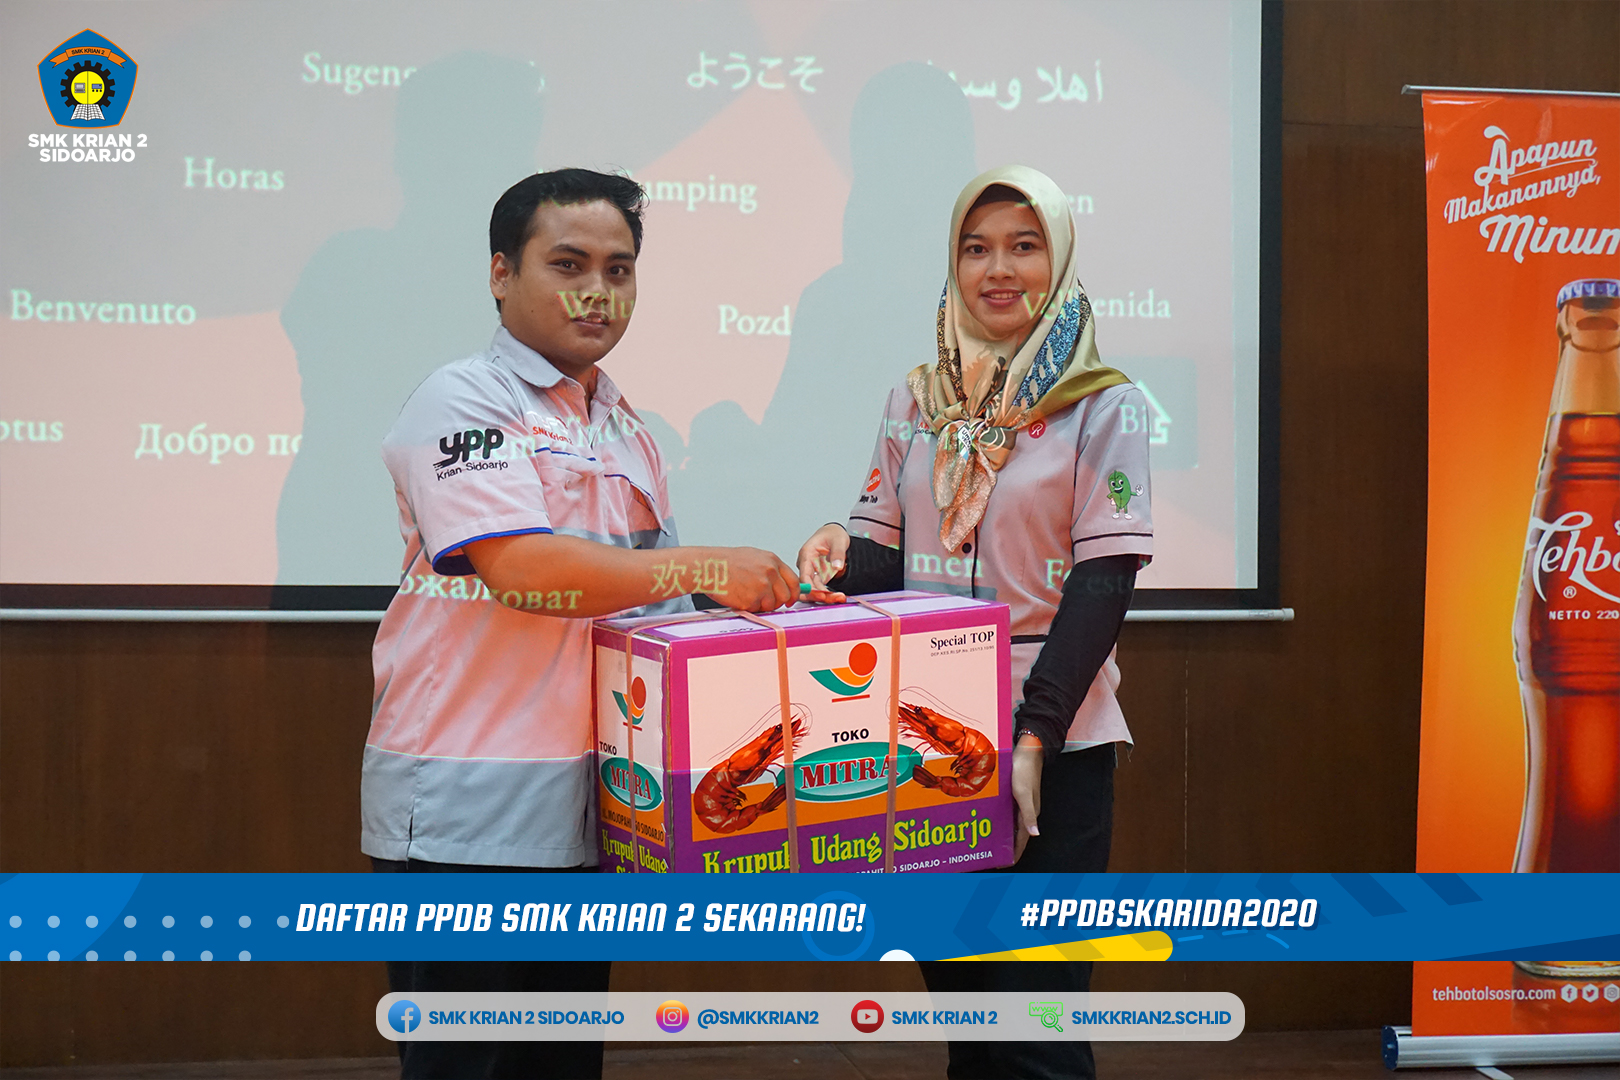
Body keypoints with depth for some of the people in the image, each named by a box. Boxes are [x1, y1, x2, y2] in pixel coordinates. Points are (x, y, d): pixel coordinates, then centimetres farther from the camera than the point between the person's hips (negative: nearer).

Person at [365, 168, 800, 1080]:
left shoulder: (626, 428, 15)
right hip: (464, 810, -7)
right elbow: (523, 569, -22)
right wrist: (709, 568, -20)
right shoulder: (465, 401, -8)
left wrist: (754, 599, 3)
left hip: (581, 803, 8)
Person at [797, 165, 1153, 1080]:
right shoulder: (918, 399, 9)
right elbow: (887, 554, 12)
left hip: (1056, 743, -4)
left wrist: (1034, 735, -18)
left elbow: (1104, 583, -10)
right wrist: (841, 556, -12)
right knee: (955, 988, 15)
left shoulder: (1101, 405, -4)